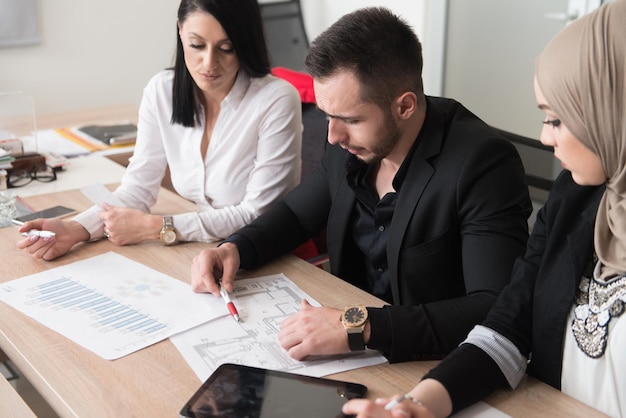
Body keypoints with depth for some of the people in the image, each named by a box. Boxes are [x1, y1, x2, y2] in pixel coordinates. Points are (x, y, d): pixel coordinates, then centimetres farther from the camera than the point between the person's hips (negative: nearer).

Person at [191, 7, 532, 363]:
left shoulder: (483, 163, -23)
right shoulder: (352, 143, -4)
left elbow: (500, 315, -30)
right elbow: (297, 213, 13)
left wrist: (362, 327, -36)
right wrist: (234, 249, -6)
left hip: (427, 364, -5)